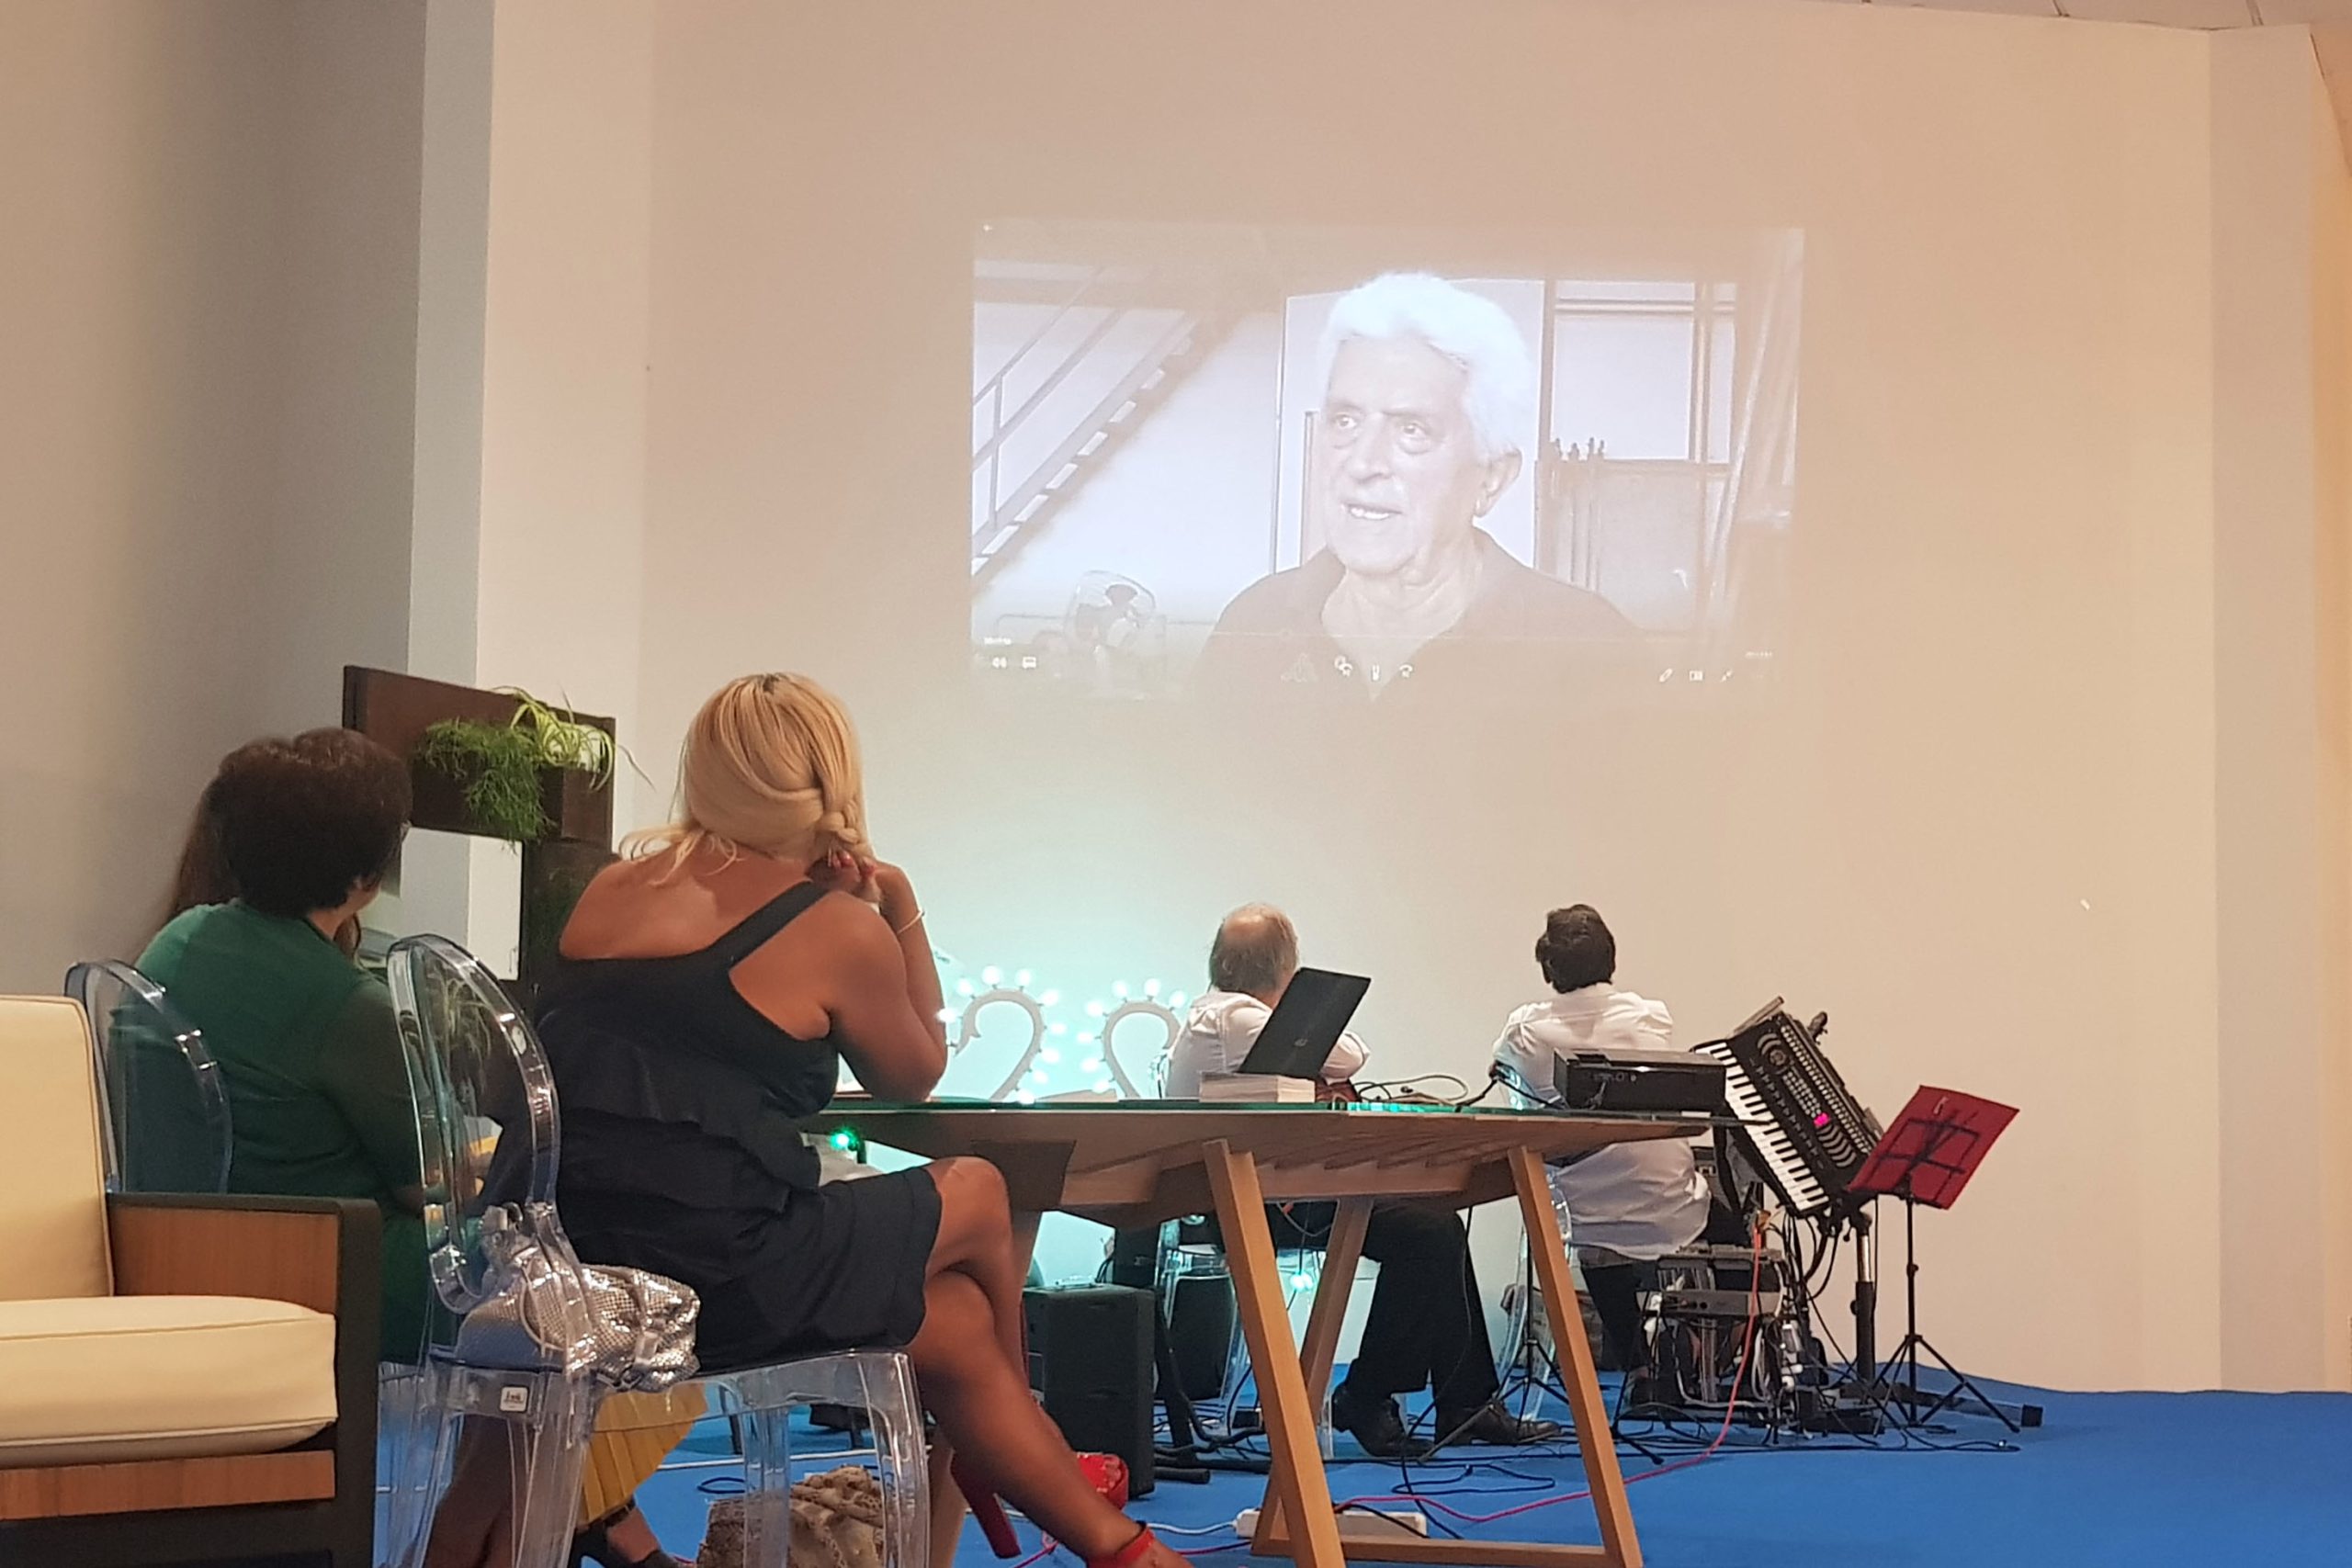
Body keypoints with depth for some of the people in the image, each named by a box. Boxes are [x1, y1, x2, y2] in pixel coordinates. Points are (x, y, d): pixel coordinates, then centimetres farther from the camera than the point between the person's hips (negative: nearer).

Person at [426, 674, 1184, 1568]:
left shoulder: (616, 887, 11)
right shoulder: (840, 928, -4)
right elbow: (915, 1078, 12)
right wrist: (902, 910, 16)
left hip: (567, 1267, 6)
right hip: (716, 1281, -6)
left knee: (956, 1316, 23)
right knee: (977, 1197, 21)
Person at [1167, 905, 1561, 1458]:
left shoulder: (1213, 1012, 18)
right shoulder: (1233, 1018, -16)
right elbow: (1348, 1058, -16)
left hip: (1271, 1189, 11)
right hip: (1248, 1205, -11)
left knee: (1440, 1226, 6)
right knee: (1423, 1232, -20)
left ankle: (1468, 1404, 9)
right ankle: (1364, 1402, -9)